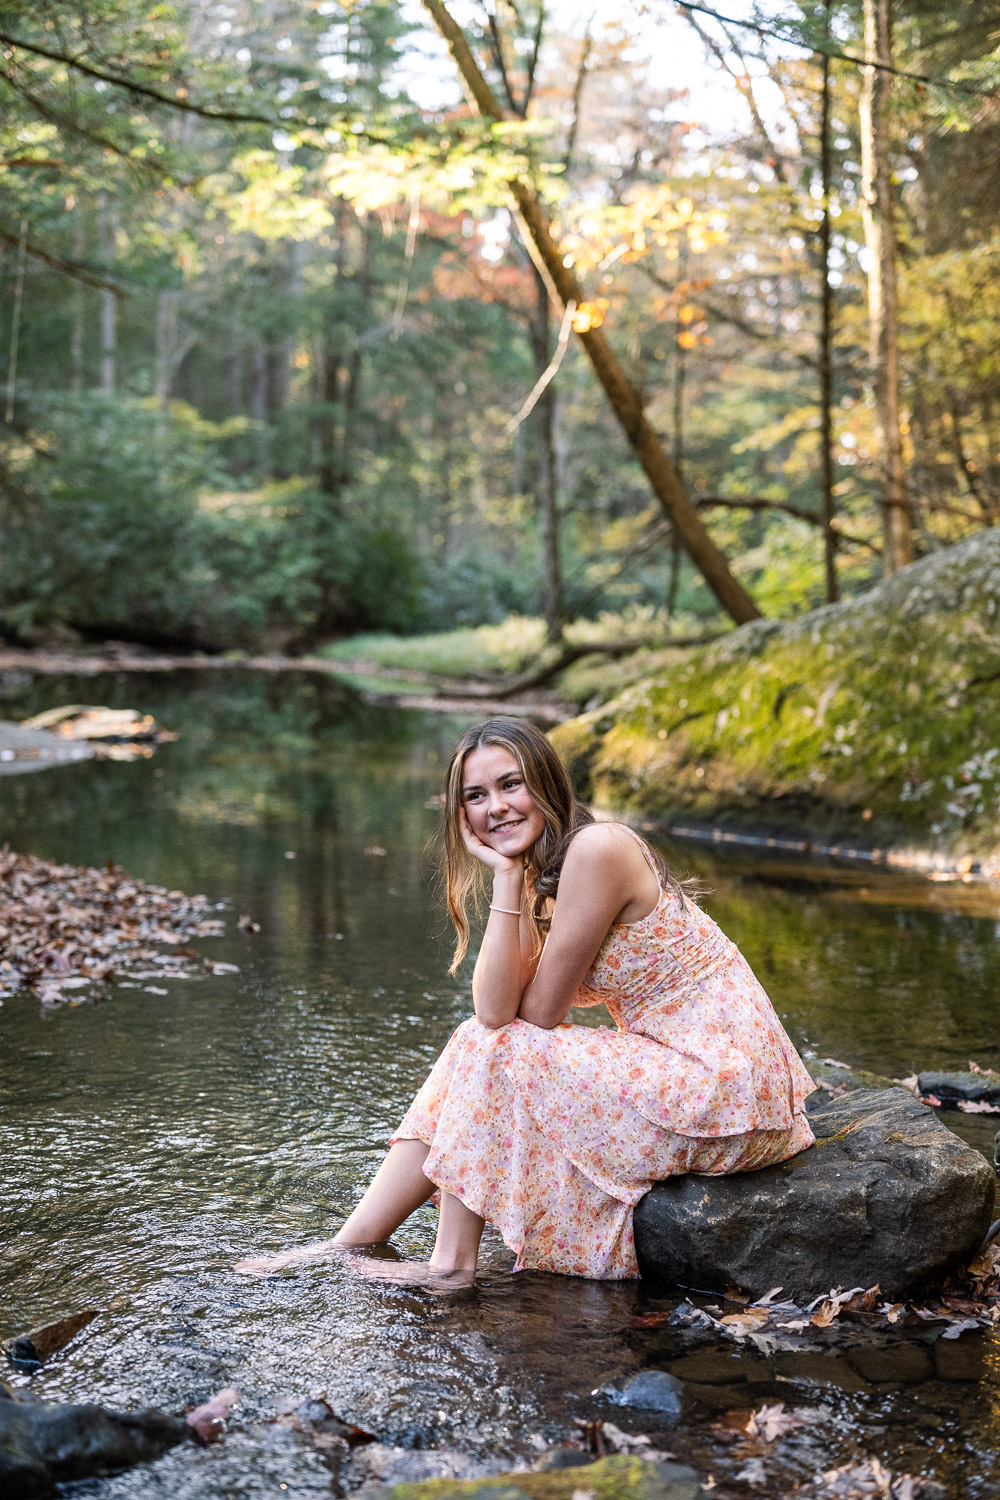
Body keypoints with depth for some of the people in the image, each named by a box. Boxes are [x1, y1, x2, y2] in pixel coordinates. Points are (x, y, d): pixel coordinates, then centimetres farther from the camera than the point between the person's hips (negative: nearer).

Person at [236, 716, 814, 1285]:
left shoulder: (596, 848, -19)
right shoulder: (542, 874, 8)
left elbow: (539, 1014, -16)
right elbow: (495, 1011, -8)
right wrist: (507, 879, -10)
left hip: (724, 1085, -9)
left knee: (492, 1052, -10)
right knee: (480, 1043, 2)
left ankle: (452, 1264, 1)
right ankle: (350, 1244, 6)